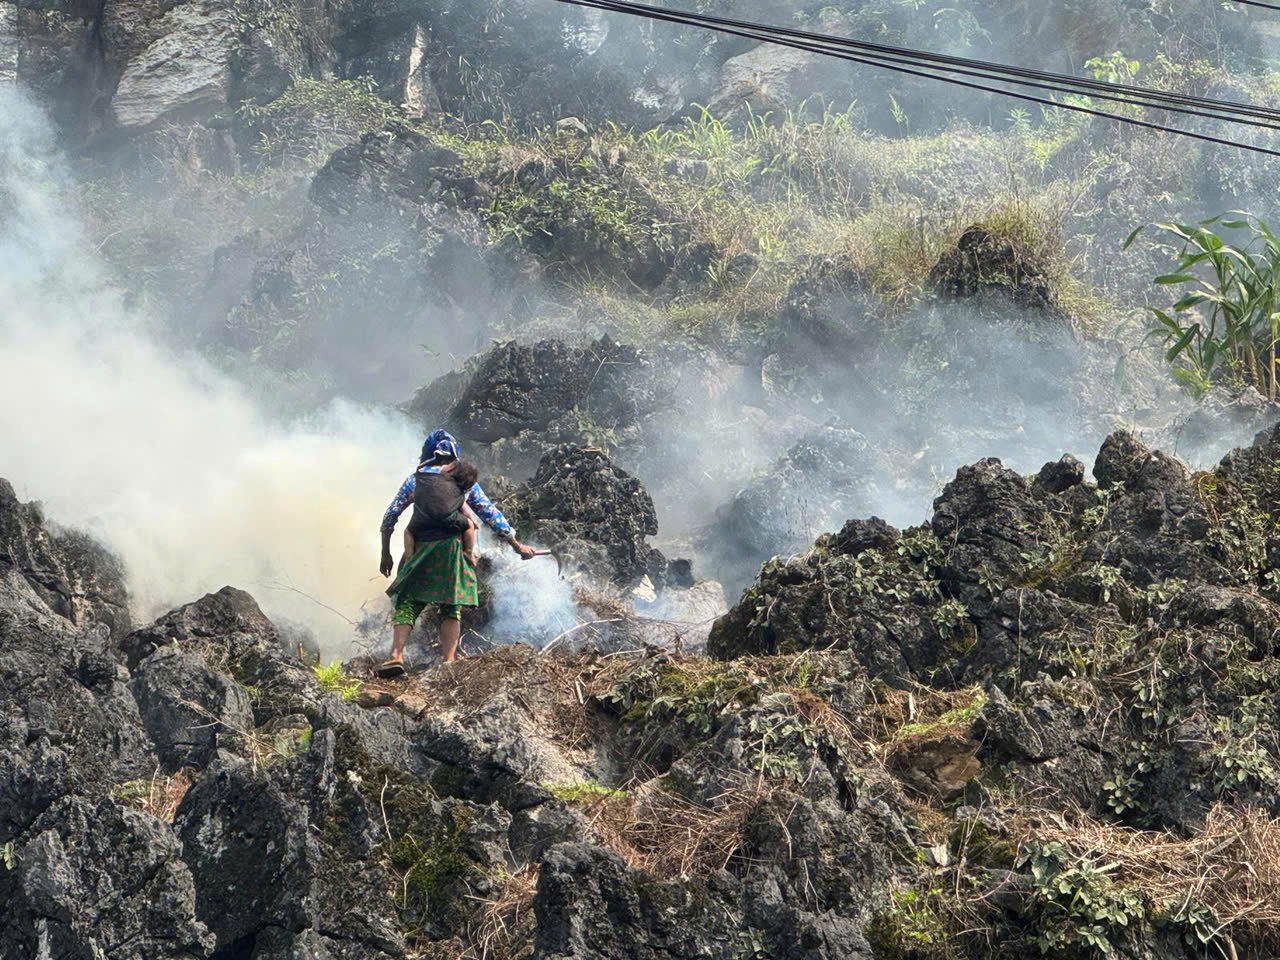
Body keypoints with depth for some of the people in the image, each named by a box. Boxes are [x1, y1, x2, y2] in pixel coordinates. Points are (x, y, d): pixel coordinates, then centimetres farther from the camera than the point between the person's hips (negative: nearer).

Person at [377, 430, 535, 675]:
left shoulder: (417, 478, 11)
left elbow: (390, 517, 10)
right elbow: (492, 516, 14)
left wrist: (385, 554, 18)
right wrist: (517, 545, 20)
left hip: (419, 551, -1)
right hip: (453, 550, 1)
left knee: (407, 603, 3)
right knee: (451, 608, 9)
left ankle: (396, 655, -13)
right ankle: (448, 661, -1)